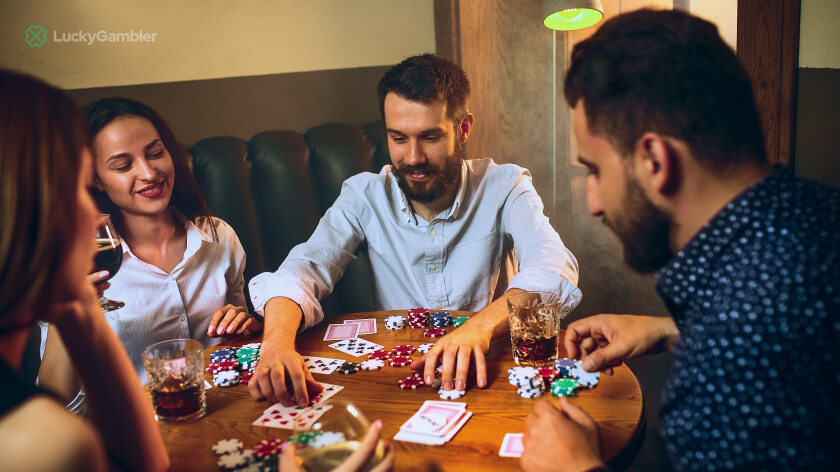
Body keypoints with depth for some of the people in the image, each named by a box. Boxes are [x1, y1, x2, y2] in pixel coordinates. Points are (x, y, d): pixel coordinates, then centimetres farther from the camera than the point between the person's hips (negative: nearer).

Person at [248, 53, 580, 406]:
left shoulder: (504, 187, -6)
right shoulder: (364, 196, -2)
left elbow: (554, 268, -22)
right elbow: (304, 269, -14)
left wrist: (481, 325, -41)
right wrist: (277, 343, -36)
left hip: (486, 367, -1)